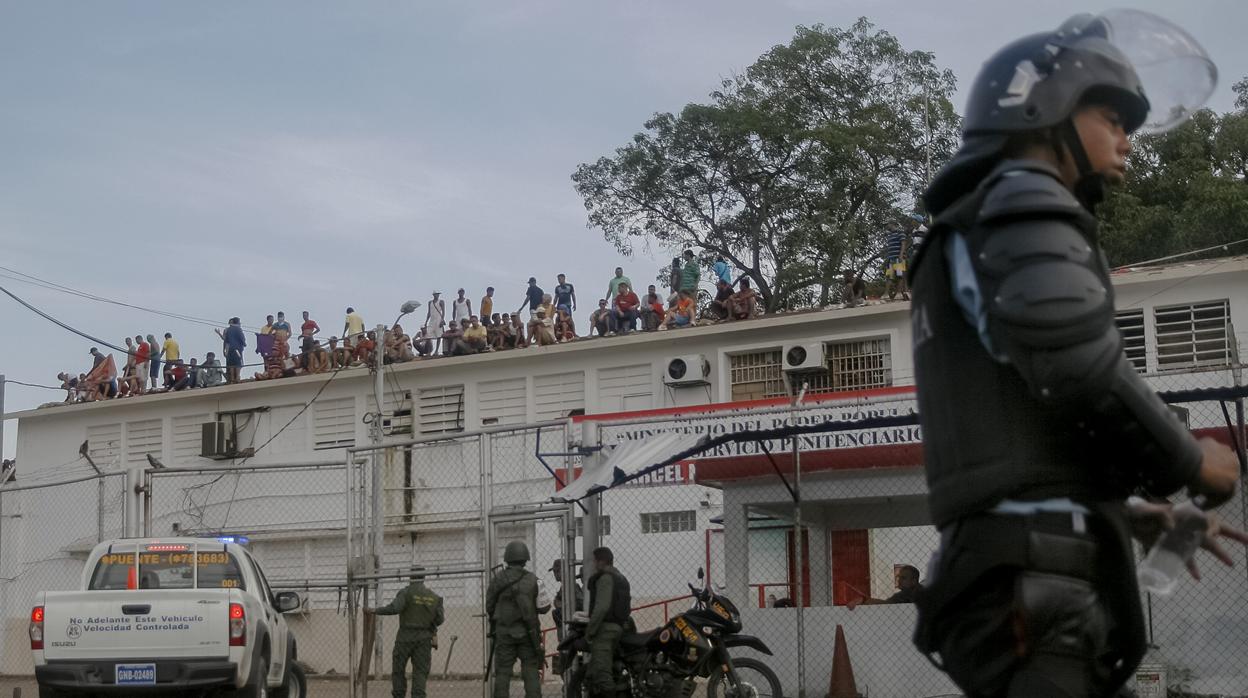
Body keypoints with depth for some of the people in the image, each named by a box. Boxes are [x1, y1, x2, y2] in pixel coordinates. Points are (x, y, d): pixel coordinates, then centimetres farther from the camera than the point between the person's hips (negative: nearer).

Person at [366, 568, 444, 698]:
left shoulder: (407, 592, -8)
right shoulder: (433, 596, 5)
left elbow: (394, 608, -22)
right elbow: (439, 619, 6)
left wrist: (374, 610, -14)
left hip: (406, 636, -3)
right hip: (424, 638, 3)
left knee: (398, 668, 10)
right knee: (420, 671, 2)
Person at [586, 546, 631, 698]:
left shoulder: (605, 578, -10)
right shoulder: (621, 578, 21)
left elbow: (602, 607, -20)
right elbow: (625, 606, 23)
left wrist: (590, 630, -16)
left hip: (604, 627, -10)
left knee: (601, 672, -14)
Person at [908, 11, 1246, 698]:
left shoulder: (968, 239, 31)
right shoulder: (1021, 199, 1)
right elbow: (1078, 360, -18)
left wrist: (1141, 512, 27)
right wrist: (1188, 463, -4)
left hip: (1016, 572, 10)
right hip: (1036, 576, -10)